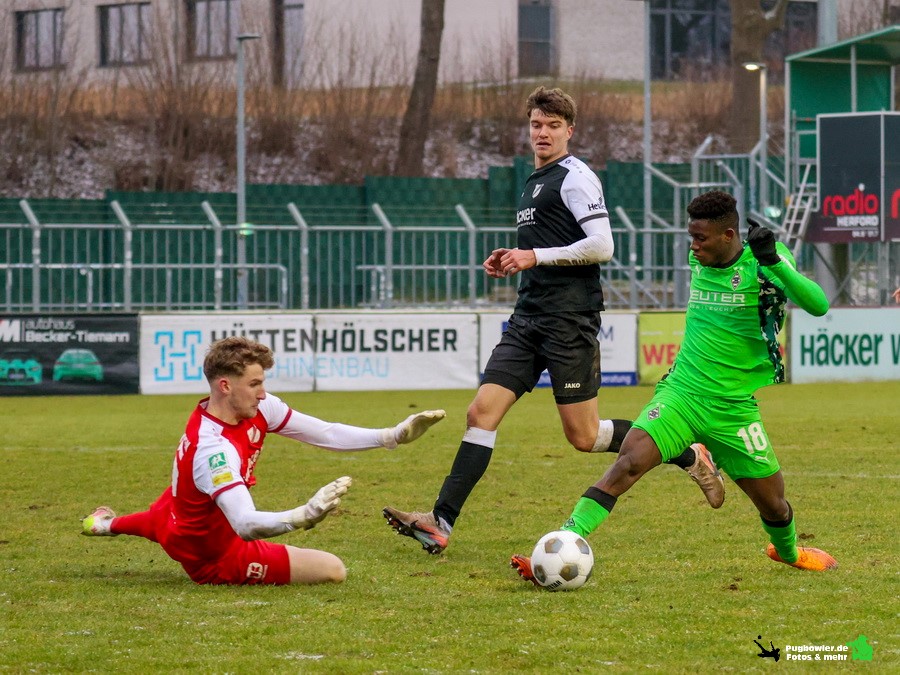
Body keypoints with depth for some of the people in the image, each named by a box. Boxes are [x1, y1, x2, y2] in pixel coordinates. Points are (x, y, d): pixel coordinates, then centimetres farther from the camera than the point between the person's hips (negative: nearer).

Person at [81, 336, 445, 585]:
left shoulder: (258, 409, -16)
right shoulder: (213, 447, -41)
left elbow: (325, 434, -11)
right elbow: (246, 525, -49)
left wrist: (392, 436, -16)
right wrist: (303, 516, -65)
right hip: (214, 557, -9)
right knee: (332, 570, -15)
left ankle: (105, 524, 75)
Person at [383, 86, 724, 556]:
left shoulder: (575, 177, -7)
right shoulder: (534, 182, 21)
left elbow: (601, 246, -16)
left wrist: (536, 256, -15)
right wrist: (512, 264, 14)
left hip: (569, 319, -8)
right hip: (529, 318, 8)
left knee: (584, 436, -5)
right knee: (482, 412, -5)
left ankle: (689, 456, 13)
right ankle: (441, 523, -11)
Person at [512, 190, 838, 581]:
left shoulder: (761, 266, -9)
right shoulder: (697, 262, 6)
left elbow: (818, 306, -24)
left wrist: (774, 261, -34)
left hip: (734, 409, -2)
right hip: (681, 394, 2)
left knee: (773, 503, 9)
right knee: (628, 462, -22)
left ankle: (788, 550, 46)